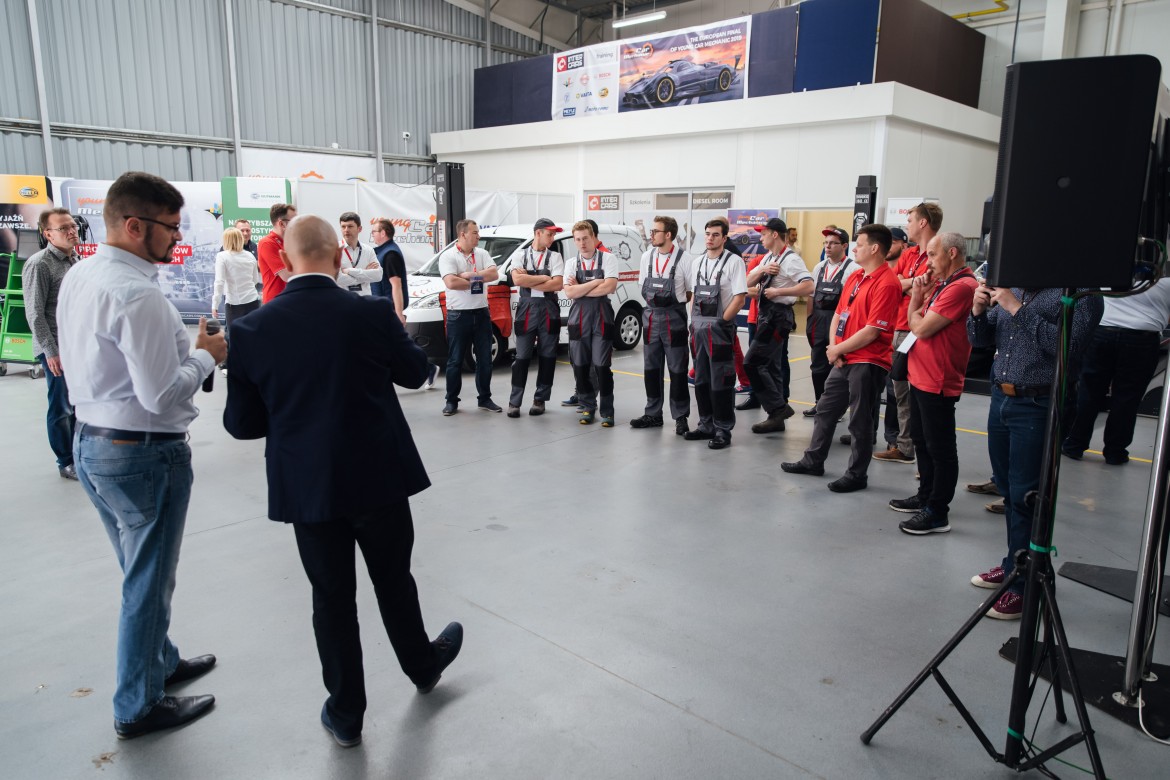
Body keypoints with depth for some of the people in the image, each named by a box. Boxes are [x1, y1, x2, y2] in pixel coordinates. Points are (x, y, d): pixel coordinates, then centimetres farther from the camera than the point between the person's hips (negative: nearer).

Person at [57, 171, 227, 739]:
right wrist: (206, 355, -10)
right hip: (144, 454, -9)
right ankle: (139, 707, 25)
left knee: (140, 573, 25)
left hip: (90, 442, 9)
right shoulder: (137, 295, -25)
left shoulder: (77, 277, 5)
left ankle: (159, 662, 44)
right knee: (148, 582, 8)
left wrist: (183, 348, 10)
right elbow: (162, 395, -26)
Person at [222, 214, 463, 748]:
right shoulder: (373, 313, -12)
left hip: (306, 486, 1)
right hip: (378, 477, 0)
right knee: (394, 580, 20)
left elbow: (241, 423, -3)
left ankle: (346, 713, 28)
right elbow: (415, 372, 4)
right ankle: (423, 666, 44)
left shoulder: (253, 330, -9)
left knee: (331, 596, 14)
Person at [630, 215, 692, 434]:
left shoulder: (684, 259, -9)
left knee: (677, 369, 0)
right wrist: (655, 303, 7)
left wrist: (673, 303, -1)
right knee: (650, 368, 10)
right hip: (651, 317, 5)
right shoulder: (647, 257, 5)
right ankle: (653, 414, 21)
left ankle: (681, 417, 9)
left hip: (673, 318, -5)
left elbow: (691, 291, -3)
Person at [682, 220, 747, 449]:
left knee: (721, 382, -4)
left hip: (720, 329, -6)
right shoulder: (696, 262, 13)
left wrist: (721, 322, -14)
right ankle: (706, 426, 23)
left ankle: (723, 431, 4)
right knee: (701, 380, 12)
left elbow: (739, 299, -12)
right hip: (698, 328, 7)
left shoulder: (733, 262, -7)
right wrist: (693, 323, 10)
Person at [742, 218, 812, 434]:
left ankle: (778, 408, -5)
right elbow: (748, 282, 12)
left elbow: (808, 286, -22)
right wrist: (762, 270, -6)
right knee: (771, 366, 11)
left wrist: (778, 291, -20)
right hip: (766, 315, 9)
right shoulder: (768, 257, 15)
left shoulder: (790, 259, -12)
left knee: (752, 362, -13)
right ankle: (777, 417, 17)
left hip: (778, 316, -9)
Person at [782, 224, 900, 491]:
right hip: (843, 359, 9)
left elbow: (871, 331, -20)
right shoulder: (854, 277, 11)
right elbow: (839, 314, 14)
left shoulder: (886, 283, -17)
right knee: (826, 409, 16)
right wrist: (834, 347, -1)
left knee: (860, 420, 2)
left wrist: (837, 349, -11)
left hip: (868, 362, -9)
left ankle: (857, 475, 15)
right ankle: (814, 460, 30)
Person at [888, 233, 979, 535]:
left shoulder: (962, 287, -18)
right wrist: (919, 296, 0)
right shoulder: (942, 284, 14)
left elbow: (922, 327, -21)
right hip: (921, 377, 10)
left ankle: (938, 512, 6)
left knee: (940, 448, -1)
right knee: (922, 441, 20)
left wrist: (917, 304, -1)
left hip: (937, 382, -10)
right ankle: (925, 497, 34)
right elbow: (916, 322, 13)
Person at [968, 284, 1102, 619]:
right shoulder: (1012, 289, 11)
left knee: (1025, 497, -3)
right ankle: (1014, 564, 31)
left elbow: (1070, 342, -22)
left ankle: (1024, 586, 7)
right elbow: (980, 338, 13)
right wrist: (978, 311, -6)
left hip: (1037, 406, -6)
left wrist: (1018, 309, -20)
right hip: (1000, 398, 7)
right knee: (1008, 490, 16)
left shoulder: (1081, 292, -8)